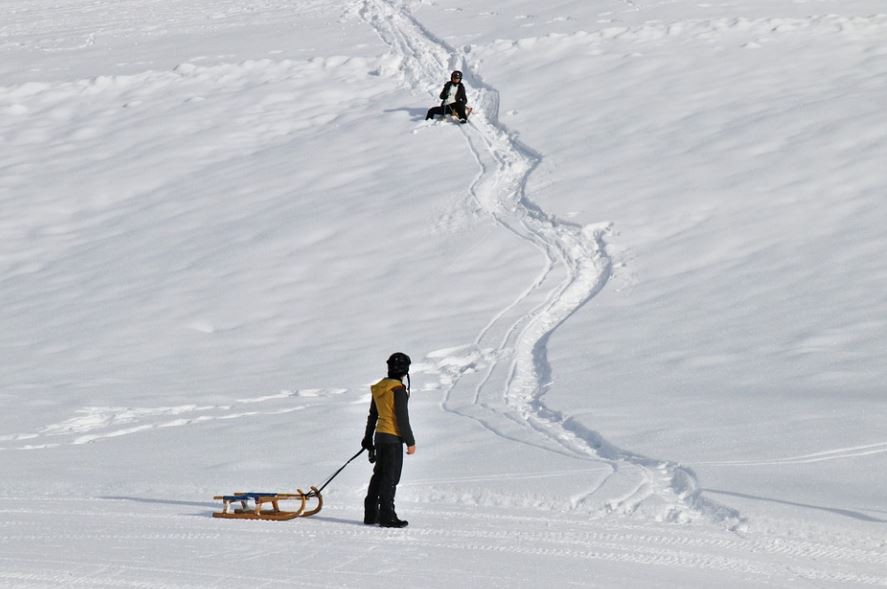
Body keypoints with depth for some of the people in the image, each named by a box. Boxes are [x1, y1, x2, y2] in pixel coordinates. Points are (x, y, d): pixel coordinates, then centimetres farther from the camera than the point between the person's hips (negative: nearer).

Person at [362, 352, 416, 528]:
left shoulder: (379, 388, 9)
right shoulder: (398, 390, -15)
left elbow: (372, 415, 17)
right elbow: (402, 418, -16)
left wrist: (368, 438, 26)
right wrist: (410, 441, -11)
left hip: (380, 435, 8)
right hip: (393, 437, -8)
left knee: (379, 475, 15)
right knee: (390, 477, -5)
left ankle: (371, 514, 18)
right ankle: (387, 516, -5)